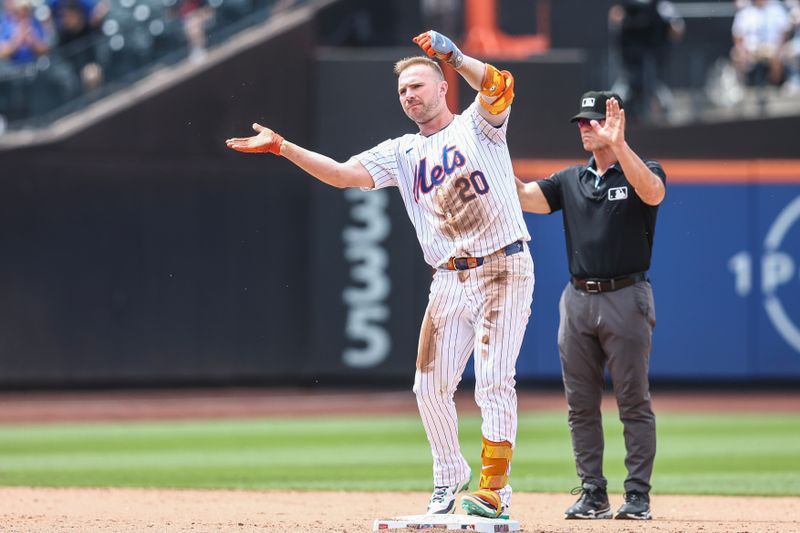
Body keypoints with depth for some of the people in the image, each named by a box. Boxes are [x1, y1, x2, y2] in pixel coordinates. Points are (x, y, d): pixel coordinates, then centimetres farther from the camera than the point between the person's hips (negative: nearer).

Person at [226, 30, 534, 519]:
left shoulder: (478, 126, 3)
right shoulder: (402, 153, 14)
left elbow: (499, 86, -19)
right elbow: (342, 173, 2)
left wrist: (454, 56, -29)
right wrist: (280, 146, -7)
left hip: (504, 270, -5)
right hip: (449, 281, 5)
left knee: (494, 381, -10)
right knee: (432, 385, 3)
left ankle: (494, 489, -8)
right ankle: (450, 477, 23)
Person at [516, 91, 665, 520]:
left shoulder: (641, 172, 0)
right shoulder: (570, 180, 15)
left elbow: (653, 193, -24)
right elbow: (523, 196, 2)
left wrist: (619, 145, -36)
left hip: (626, 297, -5)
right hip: (578, 299, 5)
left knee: (633, 402, -3)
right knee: (581, 404, 5)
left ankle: (638, 496, -1)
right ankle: (593, 495, 10)